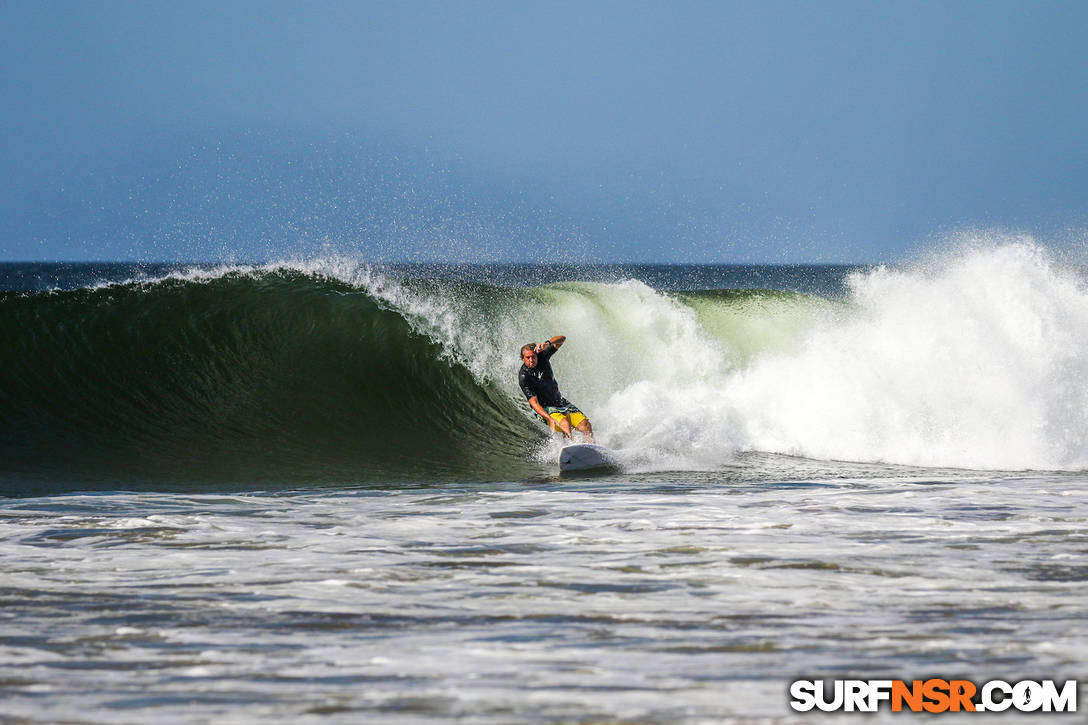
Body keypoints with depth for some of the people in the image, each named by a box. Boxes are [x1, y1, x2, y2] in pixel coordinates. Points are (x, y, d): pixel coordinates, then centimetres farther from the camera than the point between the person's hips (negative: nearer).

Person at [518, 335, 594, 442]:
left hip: (560, 402, 5)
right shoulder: (523, 377, -19)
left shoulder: (542, 356, -6)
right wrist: (550, 419, -36)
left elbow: (561, 339, -10)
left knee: (585, 425, -12)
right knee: (565, 424, -33)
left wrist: (547, 344, -32)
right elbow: (534, 403, -24)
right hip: (544, 409, -5)